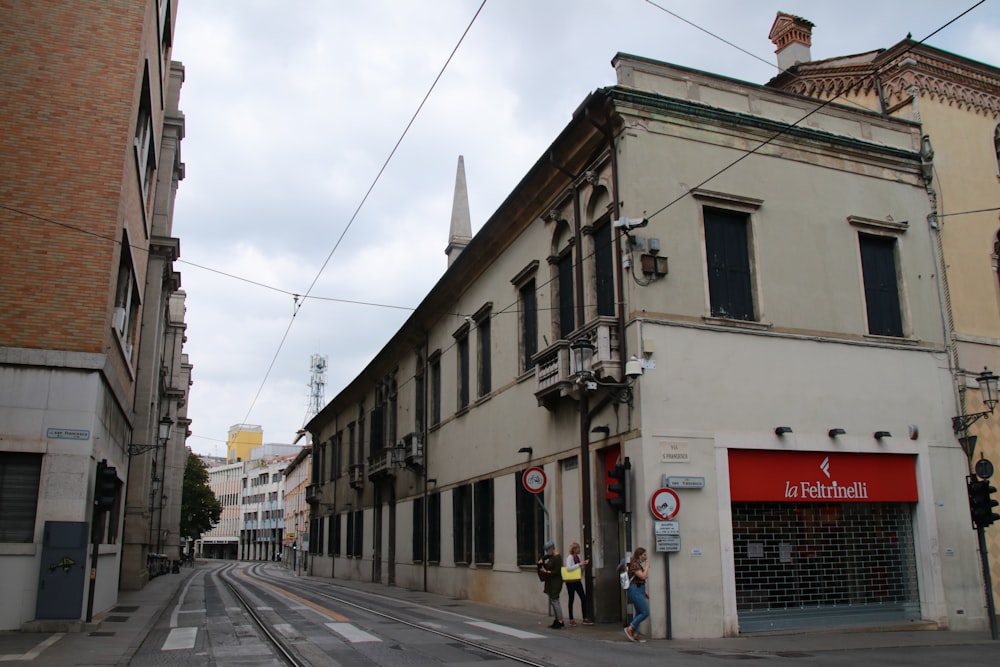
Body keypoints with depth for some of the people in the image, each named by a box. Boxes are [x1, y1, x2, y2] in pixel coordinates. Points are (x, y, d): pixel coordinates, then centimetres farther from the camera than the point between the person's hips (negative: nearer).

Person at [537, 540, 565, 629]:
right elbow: (544, 557, 29)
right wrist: (541, 560, 8)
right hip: (550, 582, 10)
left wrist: (546, 572, -16)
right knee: (552, 601, 11)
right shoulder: (551, 556, 10)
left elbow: (557, 572, -20)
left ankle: (560, 622, -10)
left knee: (554, 600, -11)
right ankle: (557, 620, 16)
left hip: (556, 582, -10)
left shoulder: (557, 558, -17)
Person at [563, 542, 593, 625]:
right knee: (571, 600, 1)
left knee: (583, 598, 3)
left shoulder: (577, 557, 11)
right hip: (571, 581, -7)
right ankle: (571, 620, 10)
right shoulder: (570, 557, -13)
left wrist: (584, 565, 2)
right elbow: (568, 568, -27)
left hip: (577, 581, 8)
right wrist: (579, 564, -24)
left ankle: (585, 618, 10)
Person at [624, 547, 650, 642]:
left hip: (639, 591, 10)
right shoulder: (634, 565, -14)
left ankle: (635, 634, 13)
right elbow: (643, 576, -23)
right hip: (635, 591, -10)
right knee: (645, 612, -12)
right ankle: (629, 629, -6)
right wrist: (647, 565, -13)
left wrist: (644, 592, 21)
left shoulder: (639, 565, 17)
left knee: (639, 613, 11)